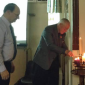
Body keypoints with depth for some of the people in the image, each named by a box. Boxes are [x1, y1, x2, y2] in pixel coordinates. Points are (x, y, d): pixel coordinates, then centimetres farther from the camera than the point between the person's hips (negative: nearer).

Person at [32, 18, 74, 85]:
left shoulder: (62, 33, 5)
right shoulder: (48, 29, -16)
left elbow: (63, 44, 15)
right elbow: (50, 45, -26)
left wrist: (67, 51, -7)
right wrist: (64, 51, -29)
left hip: (54, 61, 6)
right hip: (43, 61, -6)